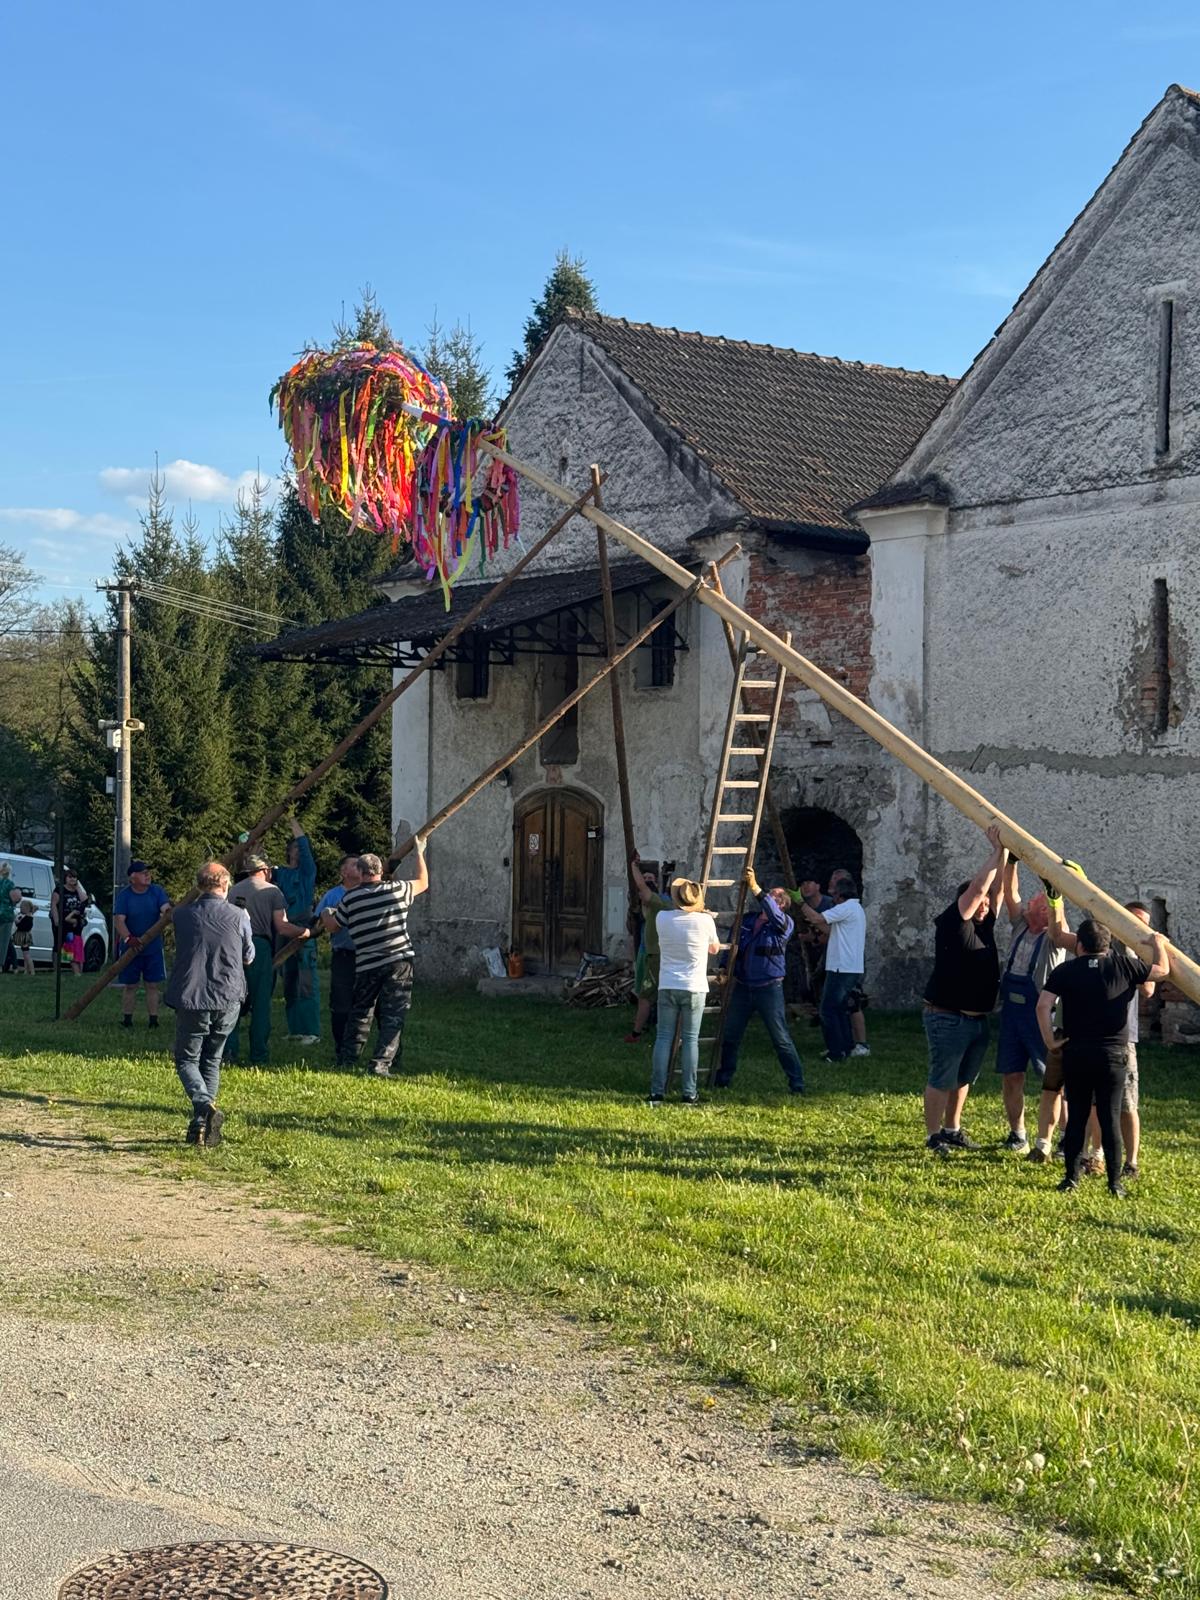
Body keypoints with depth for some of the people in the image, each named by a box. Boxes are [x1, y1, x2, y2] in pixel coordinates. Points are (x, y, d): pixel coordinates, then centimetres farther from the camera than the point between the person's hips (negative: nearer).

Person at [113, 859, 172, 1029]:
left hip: (153, 948, 1)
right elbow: (119, 920, -16)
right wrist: (128, 938, -33)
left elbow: (166, 908, -18)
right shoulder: (124, 895, -8)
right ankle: (126, 1018, 13)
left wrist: (169, 912, -44)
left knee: (153, 985, 4)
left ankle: (153, 1018, 7)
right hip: (130, 949, -1)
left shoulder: (157, 891, -2)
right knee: (130, 986, 6)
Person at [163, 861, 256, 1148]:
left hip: (191, 1000, -1)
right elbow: (249, 957, 11)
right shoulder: (239, 916, -3)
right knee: (211, 1061, 16)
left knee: (187, 1060, 9)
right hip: (228, 1000, 1)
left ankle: (206, 1106, -18)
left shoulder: (182, 916, -1)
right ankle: (200, 1126, 14)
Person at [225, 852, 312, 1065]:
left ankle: (229, 1049, 2)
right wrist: (305, 932, 5)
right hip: (260, 946, -3)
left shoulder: (234, 890, 9)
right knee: (261, 1002, 3)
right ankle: (258, 1055, 6)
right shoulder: (272, 892, -1)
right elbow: (282, 927, -8)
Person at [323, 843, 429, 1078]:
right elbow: (423, 883, 18)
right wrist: (420, 852, 31)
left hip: (367, 966, 2)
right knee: (393, 1017, 0)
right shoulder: (397, 889, -1)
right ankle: (381, 1064, -8)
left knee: (360, 1015, 16)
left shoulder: (350, 898, 1)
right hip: (399, 962, -2)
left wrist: (325, 914, 39)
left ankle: (345, 1061, 20)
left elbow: (332, 925, 15)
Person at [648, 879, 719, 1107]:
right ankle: (689, 1094, 3)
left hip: (667, 987, 2)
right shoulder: (705, 921, -6)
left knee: (663, 1038, 5)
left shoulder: (662, 918, -1)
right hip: (694, 988, -2)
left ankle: (657, 1092, 2)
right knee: (690, 1039, 4)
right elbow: (714, 949, 11)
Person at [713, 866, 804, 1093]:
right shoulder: (746, 919, 9)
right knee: (730, 1036, 10)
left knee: (781, 1039, -4)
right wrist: (726, 969, 2)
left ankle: (797, 1084, 2)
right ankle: (722, 1080, 23)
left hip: (769, 988, -5)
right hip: (742, 986, 5)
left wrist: (756, 889, -35)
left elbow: (774, 915, -28)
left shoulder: (784, 923, -5)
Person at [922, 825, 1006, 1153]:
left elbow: (997, 887, 9)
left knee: (964, 1078, 16)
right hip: (947, 1017, -8)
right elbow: (978, 887, -18)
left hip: (977, 1018, 8)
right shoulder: (954, 924, -11)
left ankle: (952, 1129, 28)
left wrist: (1004, 853, 1)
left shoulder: (985, 925, 10)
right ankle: (934, 1136, 5)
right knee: (942, 1078, -2)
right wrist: (997, 852, -12)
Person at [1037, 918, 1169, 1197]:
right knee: (1110, 1118, 3)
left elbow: (1043, 1005, -11)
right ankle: (1115, 1182, 5)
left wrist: (1050, 1040, -1)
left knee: (1076, 1116, 9)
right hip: (1113, 1054, -1)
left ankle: (1072, 1177, 10)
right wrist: (1158, 944, 30)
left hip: (1075, 1054, 1)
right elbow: (1162, 971, 12)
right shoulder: (1123, 965, -1)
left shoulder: (1066, 971, -2)